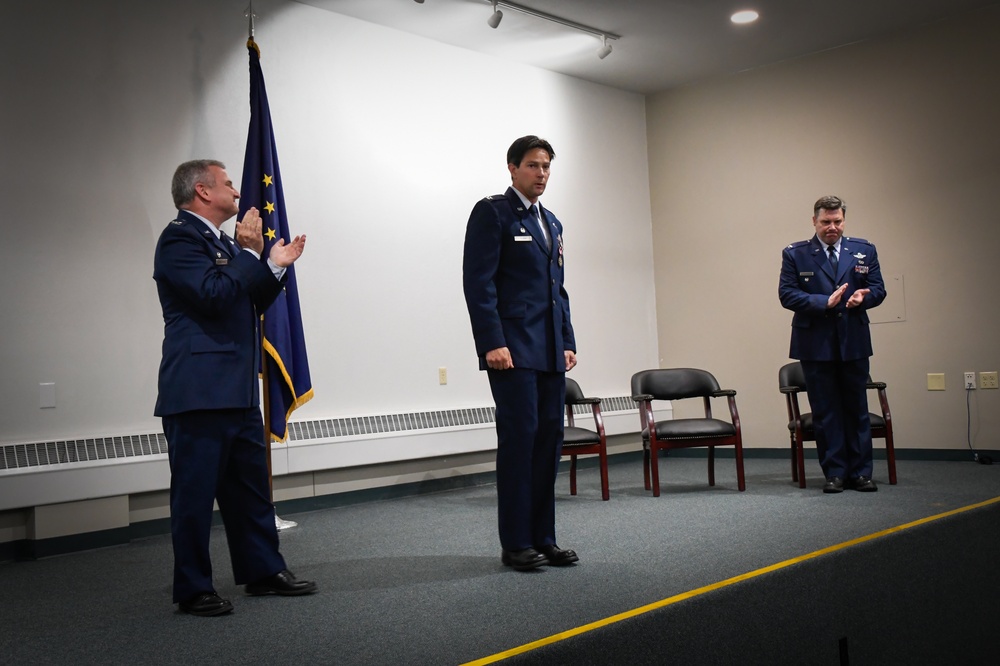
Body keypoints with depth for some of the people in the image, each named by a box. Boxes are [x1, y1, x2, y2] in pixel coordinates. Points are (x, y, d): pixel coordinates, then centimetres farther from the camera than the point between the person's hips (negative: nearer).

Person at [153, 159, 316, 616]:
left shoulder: (220, 242, 21)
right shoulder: (179, 239, -9)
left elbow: (249, 305, 22)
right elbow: (214, 295, -22)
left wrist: (275, 267, 12)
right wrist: (250, 254, -12)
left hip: (237, 390, 10)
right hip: (199, 391, -10)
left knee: (251, 485, 14)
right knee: (195, 492, -1)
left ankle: (263, 570, 25)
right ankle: (193, 589, 9)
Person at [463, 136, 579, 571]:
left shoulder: (551, 223, 21)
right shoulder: (492, 212, -2)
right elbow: (479, 282, -10)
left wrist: (568, 342, 13)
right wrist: (492, 343, -17)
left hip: (550, 352, 7)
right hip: (513, 349, -7)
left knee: (549, 439, 6)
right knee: (519, 436, -7)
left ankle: (543, 538, 14)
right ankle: (515, 544, 2)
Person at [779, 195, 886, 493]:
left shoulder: (864, 251, 9)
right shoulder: (795, 254, 1)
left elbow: (878, 289, 7)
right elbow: (787, 294, -6)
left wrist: (863, 297, -16)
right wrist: (825, 302, -18)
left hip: (854, 342, 2)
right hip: (816, 344, -2)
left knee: (857, 409, 6)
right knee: (825, 412, 3)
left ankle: (860, 472, 14)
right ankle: (835, 473, 11)